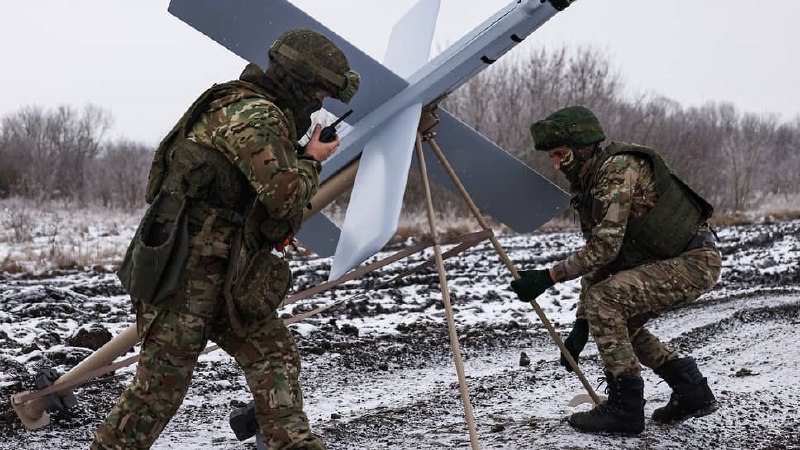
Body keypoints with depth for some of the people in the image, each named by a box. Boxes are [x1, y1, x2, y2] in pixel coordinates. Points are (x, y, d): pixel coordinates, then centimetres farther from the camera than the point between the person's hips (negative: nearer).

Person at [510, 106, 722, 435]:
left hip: (696, 262, -10)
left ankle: (625, 408, -13)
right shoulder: (586, 187, 10)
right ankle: (692, 392, 23)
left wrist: (547, 277, -25)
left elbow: (605, 246, -27)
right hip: (666, 260, 10)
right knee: (617, 323, 15)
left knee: (605, 300, -22)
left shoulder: (619, 168, -20)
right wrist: (581, 325, 10)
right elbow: (596, 255, 14)